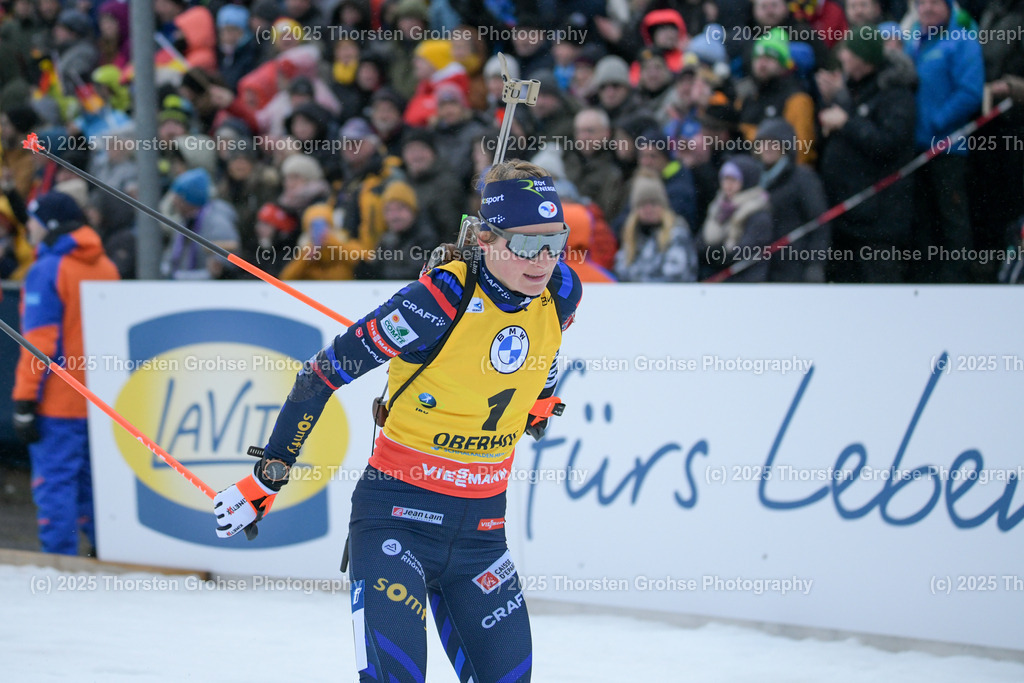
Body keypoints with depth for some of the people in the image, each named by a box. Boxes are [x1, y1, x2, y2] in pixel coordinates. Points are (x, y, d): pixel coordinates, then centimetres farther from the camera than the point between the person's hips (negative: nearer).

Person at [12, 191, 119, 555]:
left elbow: (39, 342, -15)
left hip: (57, 401, -7)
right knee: (93, 481, 15)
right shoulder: (106, 267, 10)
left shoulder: (46, 270, -12)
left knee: (54, 482, -4)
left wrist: (24, 400, -12)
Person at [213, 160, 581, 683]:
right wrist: (266, 478, -9)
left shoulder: (560, 296, -5)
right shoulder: (437, 300, -21)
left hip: (481, 532, 6)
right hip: (398, 516, -6)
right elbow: (324, 373, -13)